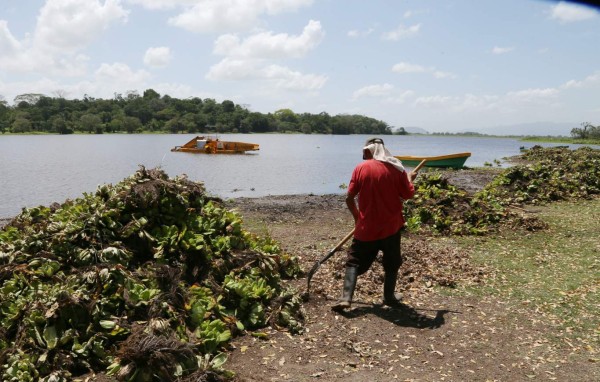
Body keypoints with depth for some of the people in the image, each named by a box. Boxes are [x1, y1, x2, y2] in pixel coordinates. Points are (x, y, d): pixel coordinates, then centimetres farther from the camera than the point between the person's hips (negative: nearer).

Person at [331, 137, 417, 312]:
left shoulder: (361, 168, -5)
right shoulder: (396, 168, -4)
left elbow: (349, 198, -4)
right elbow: (408, 195, 0)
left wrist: (357, 216, 13)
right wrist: (410, 178, 19)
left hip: (366, 227, 0)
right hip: (391, 225, 1)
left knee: (355, 261, 9)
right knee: (392, 263, 19)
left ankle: (346, 297, -1)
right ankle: (389, 297, 27)